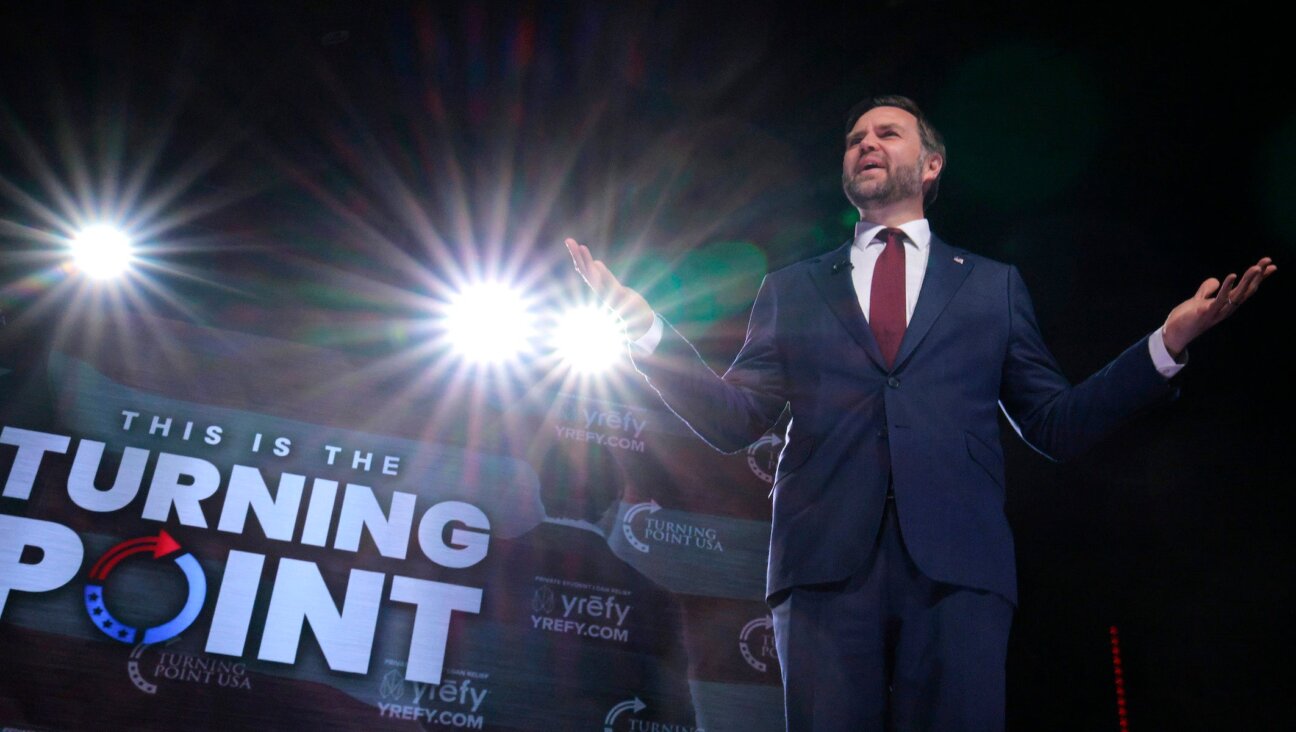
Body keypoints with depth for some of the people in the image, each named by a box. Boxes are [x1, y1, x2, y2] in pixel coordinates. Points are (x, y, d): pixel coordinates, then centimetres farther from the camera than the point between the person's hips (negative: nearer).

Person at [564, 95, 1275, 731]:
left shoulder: (994, 285, 20)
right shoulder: (792, 289, 19)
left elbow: (1054, 425, 14)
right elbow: (734, 419, 10)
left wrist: (1168, 342, 3)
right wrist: (646, 328, -2)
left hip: (957, 569, 0)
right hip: (826, 562, 0)